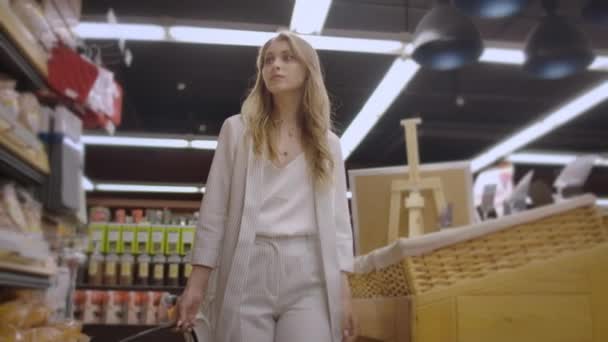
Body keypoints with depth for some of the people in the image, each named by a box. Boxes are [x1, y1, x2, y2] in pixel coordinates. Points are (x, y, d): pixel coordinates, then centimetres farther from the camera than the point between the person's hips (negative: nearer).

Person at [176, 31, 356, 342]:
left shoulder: (327, 143, 14)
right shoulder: (238, 129, 10)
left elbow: (338, 217, 10)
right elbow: (215, 208, 6)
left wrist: (343, 290, 2)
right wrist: (197, 283, -1)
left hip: (309, 274, 1)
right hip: (248, 268, -1)